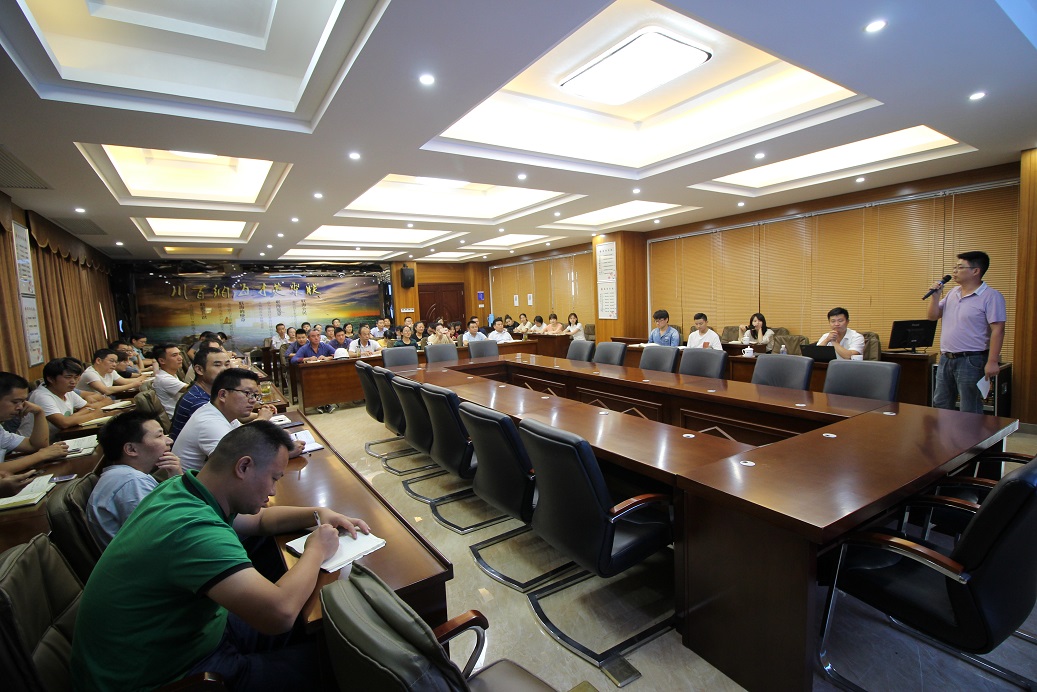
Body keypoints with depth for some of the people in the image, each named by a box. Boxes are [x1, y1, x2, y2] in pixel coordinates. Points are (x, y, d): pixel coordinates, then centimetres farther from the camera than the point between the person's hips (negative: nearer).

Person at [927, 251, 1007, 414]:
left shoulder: (991, 296, -10)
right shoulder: (953, 292, 11)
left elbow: (997, 330, -15)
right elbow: (933, 316, 15)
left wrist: (993, 362, -20)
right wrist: (935, 296, -1)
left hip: (971, 360, -7)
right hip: (945, 359, 7)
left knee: (970, 411, 3)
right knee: (940, 406, 15)